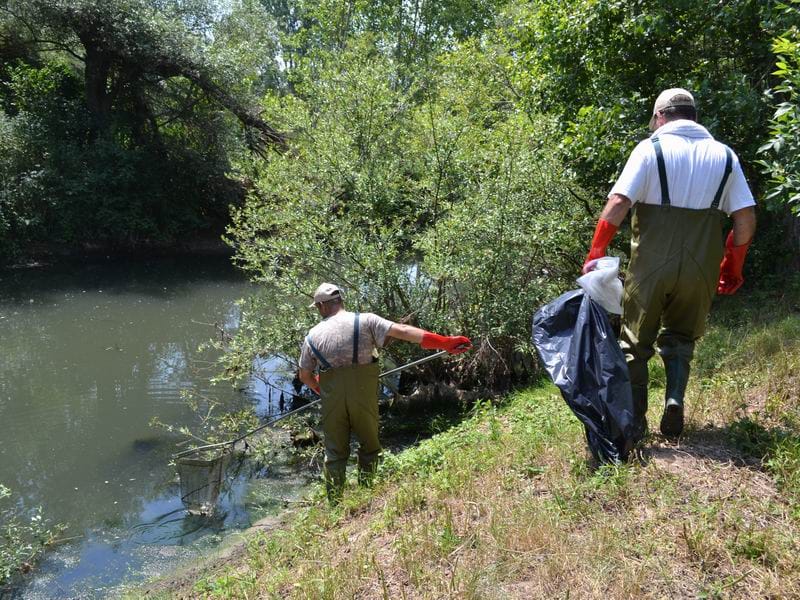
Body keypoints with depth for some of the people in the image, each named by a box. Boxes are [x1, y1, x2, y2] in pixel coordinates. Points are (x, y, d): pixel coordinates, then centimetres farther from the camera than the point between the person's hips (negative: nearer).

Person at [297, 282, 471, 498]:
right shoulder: (365, 321, -5)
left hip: (332, 400, 1)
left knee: (335, 453, 14)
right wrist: (445, 342, -14)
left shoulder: (313, 336, 2)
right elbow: (403, 331, -13)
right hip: (364, 397, -1)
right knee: (369, 447, 19)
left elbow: (305, 376, 10)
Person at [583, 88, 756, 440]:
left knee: (635, 342, 11)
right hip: (700, 267, 3)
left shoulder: (651, 148, -2)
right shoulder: (724, 155, 10)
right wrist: (733, 266, 17)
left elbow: (618, 203, -13)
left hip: (650, 264, -3)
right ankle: (675, 399, 2)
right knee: (680, 337, 22)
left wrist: (595, 254, -7)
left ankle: (634, 420, 11)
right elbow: (746, 218, 6)